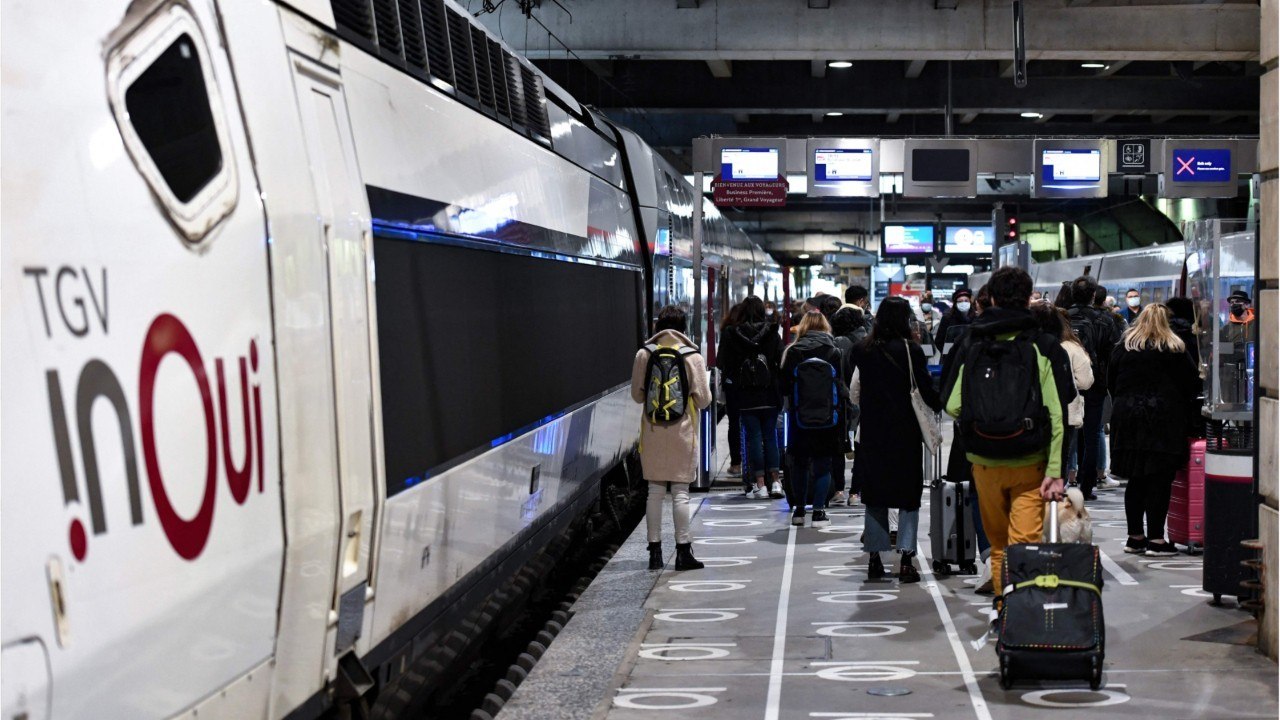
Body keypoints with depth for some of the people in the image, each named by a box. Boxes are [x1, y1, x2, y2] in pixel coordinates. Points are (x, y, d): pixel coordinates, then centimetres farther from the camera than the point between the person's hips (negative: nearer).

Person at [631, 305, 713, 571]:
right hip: (682, 431, -2)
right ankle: (683, 551, 2)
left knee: (655, 491, 8)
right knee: (680, 492, 2)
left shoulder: (644, 355, 0)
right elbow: (704, 399, -5)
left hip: (653, 432, 2)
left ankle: (655, 551, 9)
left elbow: (637, 394, 6)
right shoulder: (693, 357, -5)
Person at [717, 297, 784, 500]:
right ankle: (774, 481, 5)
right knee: (770, 436, 10)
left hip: (745, 397, -1)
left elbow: (722, 363, -1)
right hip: (769, 395, 1)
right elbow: (782, 361, -4)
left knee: (753, 437, 3)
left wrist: (731, 378, 15)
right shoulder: (772, 334, -2)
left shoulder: (730, 335, -4)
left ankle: (760, 484, 1)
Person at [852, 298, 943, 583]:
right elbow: (927, 391, -7)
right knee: (908, 494, 4)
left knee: (874, 494, 12)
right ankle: (906, 561, -3)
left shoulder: (862, 351, 0)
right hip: (905, 431, -3)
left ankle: (874, 559, 12)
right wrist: (942, 405, 10)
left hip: (872, 431, 3)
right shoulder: (910, 350, -10)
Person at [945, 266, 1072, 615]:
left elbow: (953, 407, -1)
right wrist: (1055, 472, -8)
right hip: (1030, 464, -2)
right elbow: (1057, 416, -9)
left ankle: (1003, 605, 23)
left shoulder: (973, 347, 1)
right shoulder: (1043, 347, -4)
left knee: (998, 544, 16)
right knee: (1024, 545, -4)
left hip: (984, 464, 2)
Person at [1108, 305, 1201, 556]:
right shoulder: (1175, 349, -4)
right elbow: (1191, 384, -1)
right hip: (1164, 421, -4)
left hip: (1127, 420, 4)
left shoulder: (1123, 348, 5)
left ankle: (1135, 536, 15)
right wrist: (1188, 420, 12)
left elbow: (1111, 384, 10)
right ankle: (1156, 539, -3)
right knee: (1159, 481, -2)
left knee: (1136, 480, 11)